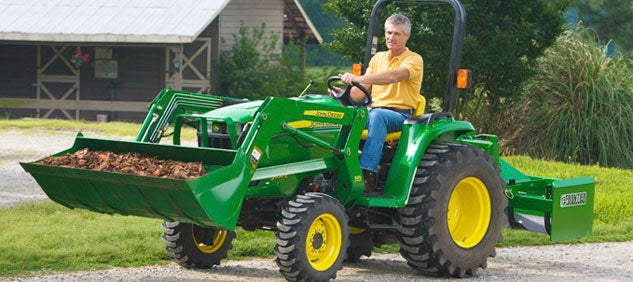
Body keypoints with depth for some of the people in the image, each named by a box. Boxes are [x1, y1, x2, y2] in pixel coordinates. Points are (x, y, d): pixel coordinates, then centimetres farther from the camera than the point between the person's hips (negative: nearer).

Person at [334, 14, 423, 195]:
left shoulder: (414, 59, -2)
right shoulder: (378, 58, 18)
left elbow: (394, 76, -24)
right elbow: (362, 91, 14)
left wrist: (358, 79, -36)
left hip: (402, 116, -5)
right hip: (375, 111, 5)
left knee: (377, 115, -39)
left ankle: (368, 174, -47)